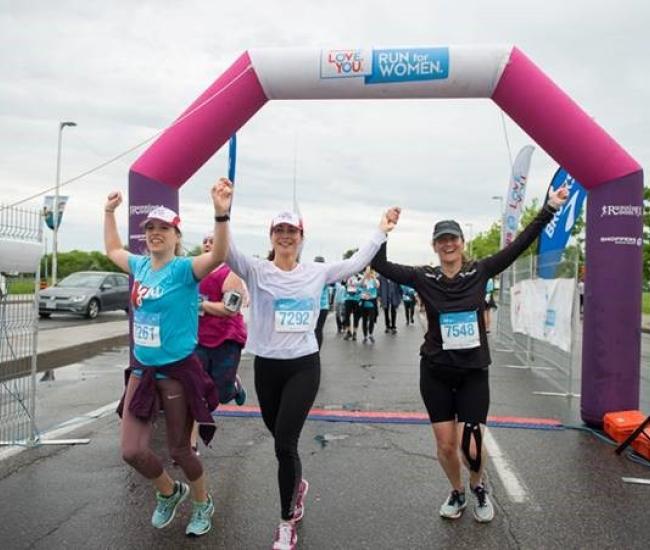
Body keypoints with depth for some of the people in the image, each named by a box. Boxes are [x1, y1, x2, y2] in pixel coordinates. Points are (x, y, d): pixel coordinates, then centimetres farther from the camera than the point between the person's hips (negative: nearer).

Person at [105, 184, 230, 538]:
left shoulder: (184, 269, -14)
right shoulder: (140, 266, 5)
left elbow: (217, 256, -35)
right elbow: (112, 250, 27)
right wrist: (109, 212, 24)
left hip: (178, 372, -6)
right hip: (142, 371, 6)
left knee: (179, 450, 9)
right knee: (132, 451, 1)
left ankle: (202, 504, 38)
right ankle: (169, 493, 33)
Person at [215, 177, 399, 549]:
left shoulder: (316, 272, 1)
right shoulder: (256, 271, -5)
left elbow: (356, 264, 8)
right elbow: (226, 249, -21)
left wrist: (382, 231, 6)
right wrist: (222, 213, -38)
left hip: (304, 366, -1)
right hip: (266, 366, 1)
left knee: (285, 443, -7)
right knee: (281, 439, 17)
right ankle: (297, 484, 51)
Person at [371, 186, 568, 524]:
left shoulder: (479, 272, -2)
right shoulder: (424, 278, -3)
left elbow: (519, 246, -4)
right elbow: (379, 264, -4)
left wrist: (549, 209, -6)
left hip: (473, 372, 0)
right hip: (435, 372, 1)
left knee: (471, 446, -3)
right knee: (445, 445, 7)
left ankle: (478, 487, 31)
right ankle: (457, 492, 38)